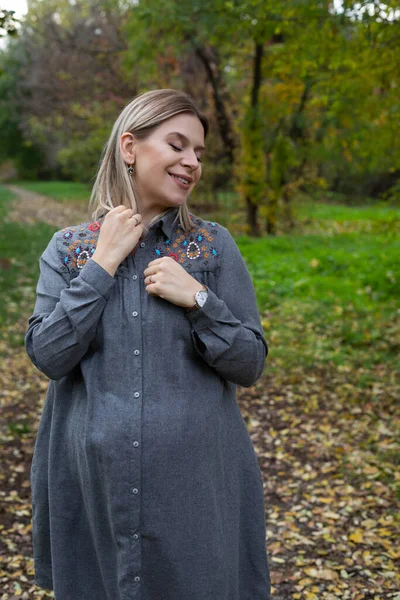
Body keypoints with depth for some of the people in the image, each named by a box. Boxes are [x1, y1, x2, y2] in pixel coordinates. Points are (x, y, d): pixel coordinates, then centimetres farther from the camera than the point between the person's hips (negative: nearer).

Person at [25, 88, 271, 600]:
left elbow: (250, 365, -2)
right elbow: (48, 356, -9)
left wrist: (198, 299, -16)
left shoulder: (214, 245, -1)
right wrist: (103, 264, -12)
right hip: (94, 482, 1)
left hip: (194, 480, 0)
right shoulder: (68, 248, 2)